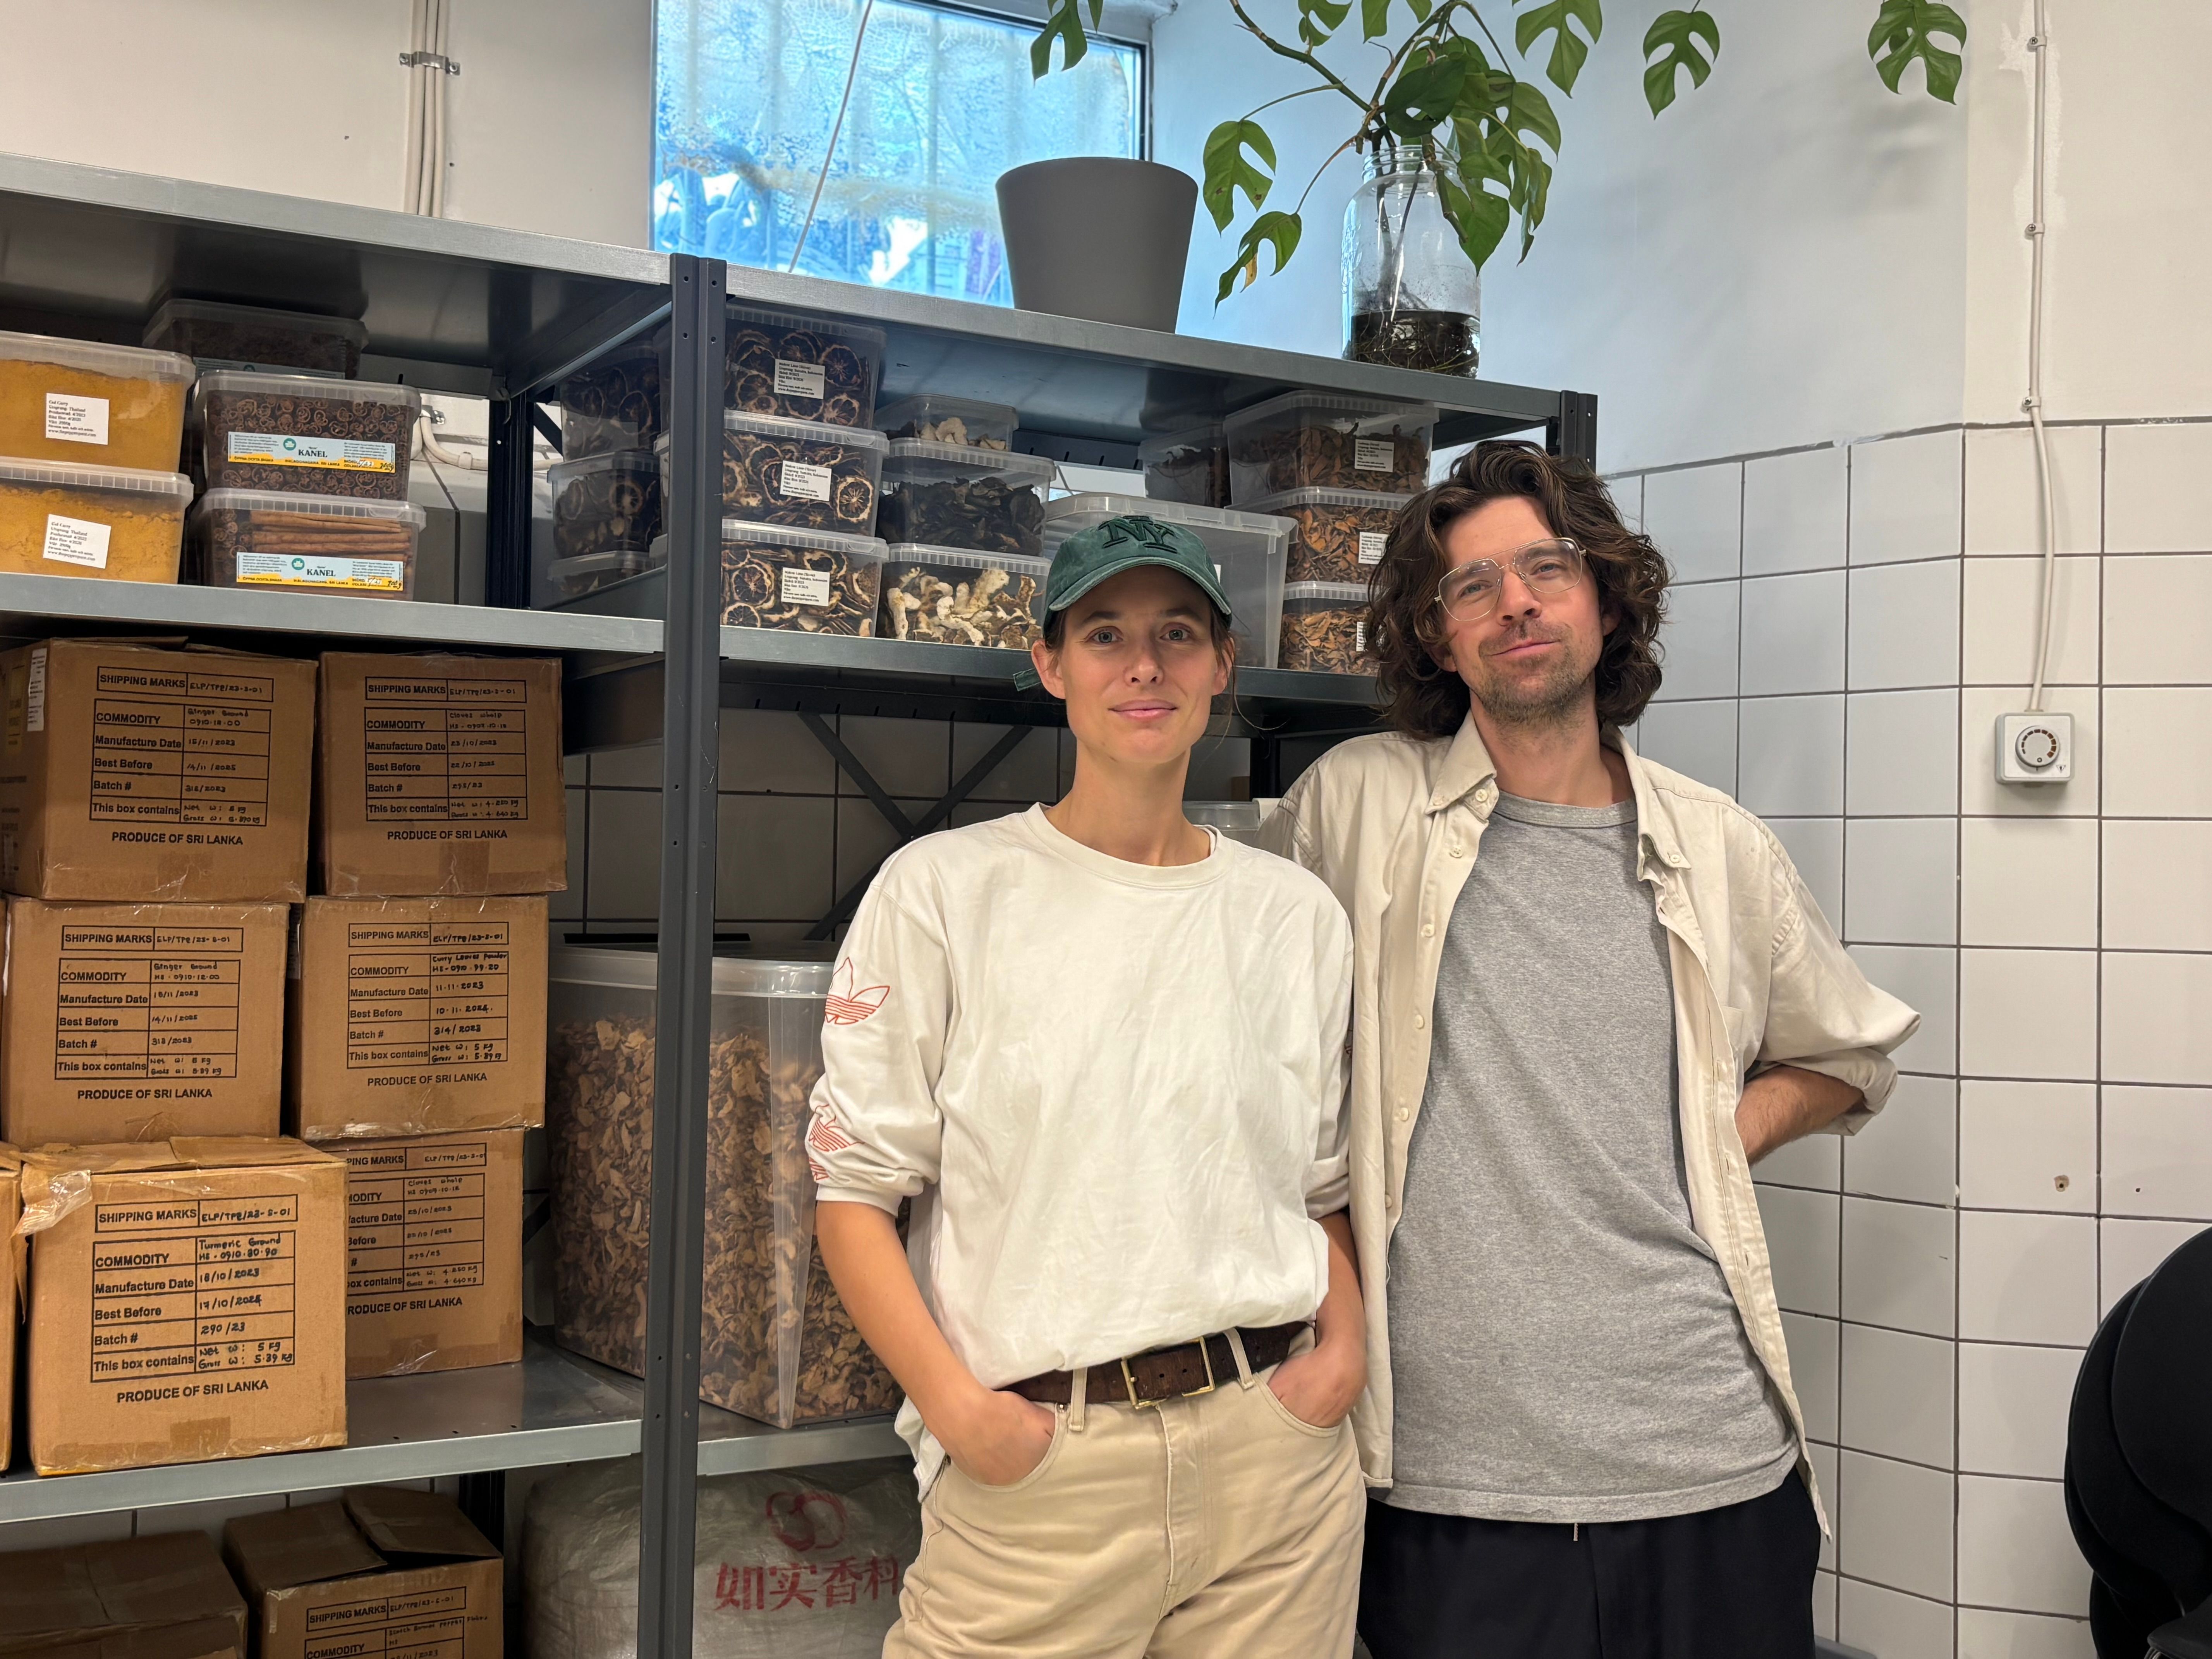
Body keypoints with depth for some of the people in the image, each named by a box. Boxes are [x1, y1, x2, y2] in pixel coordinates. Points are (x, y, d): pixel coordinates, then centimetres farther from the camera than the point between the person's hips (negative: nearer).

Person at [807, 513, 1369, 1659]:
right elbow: (855, 1188, -3)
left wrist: (1344, 1341, 0)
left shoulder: (1296, 914, 9)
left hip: (1275, 1460, 3)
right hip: (1037, 1467, -3)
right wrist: (954, 1403, -12)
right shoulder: (943, 890, -2)